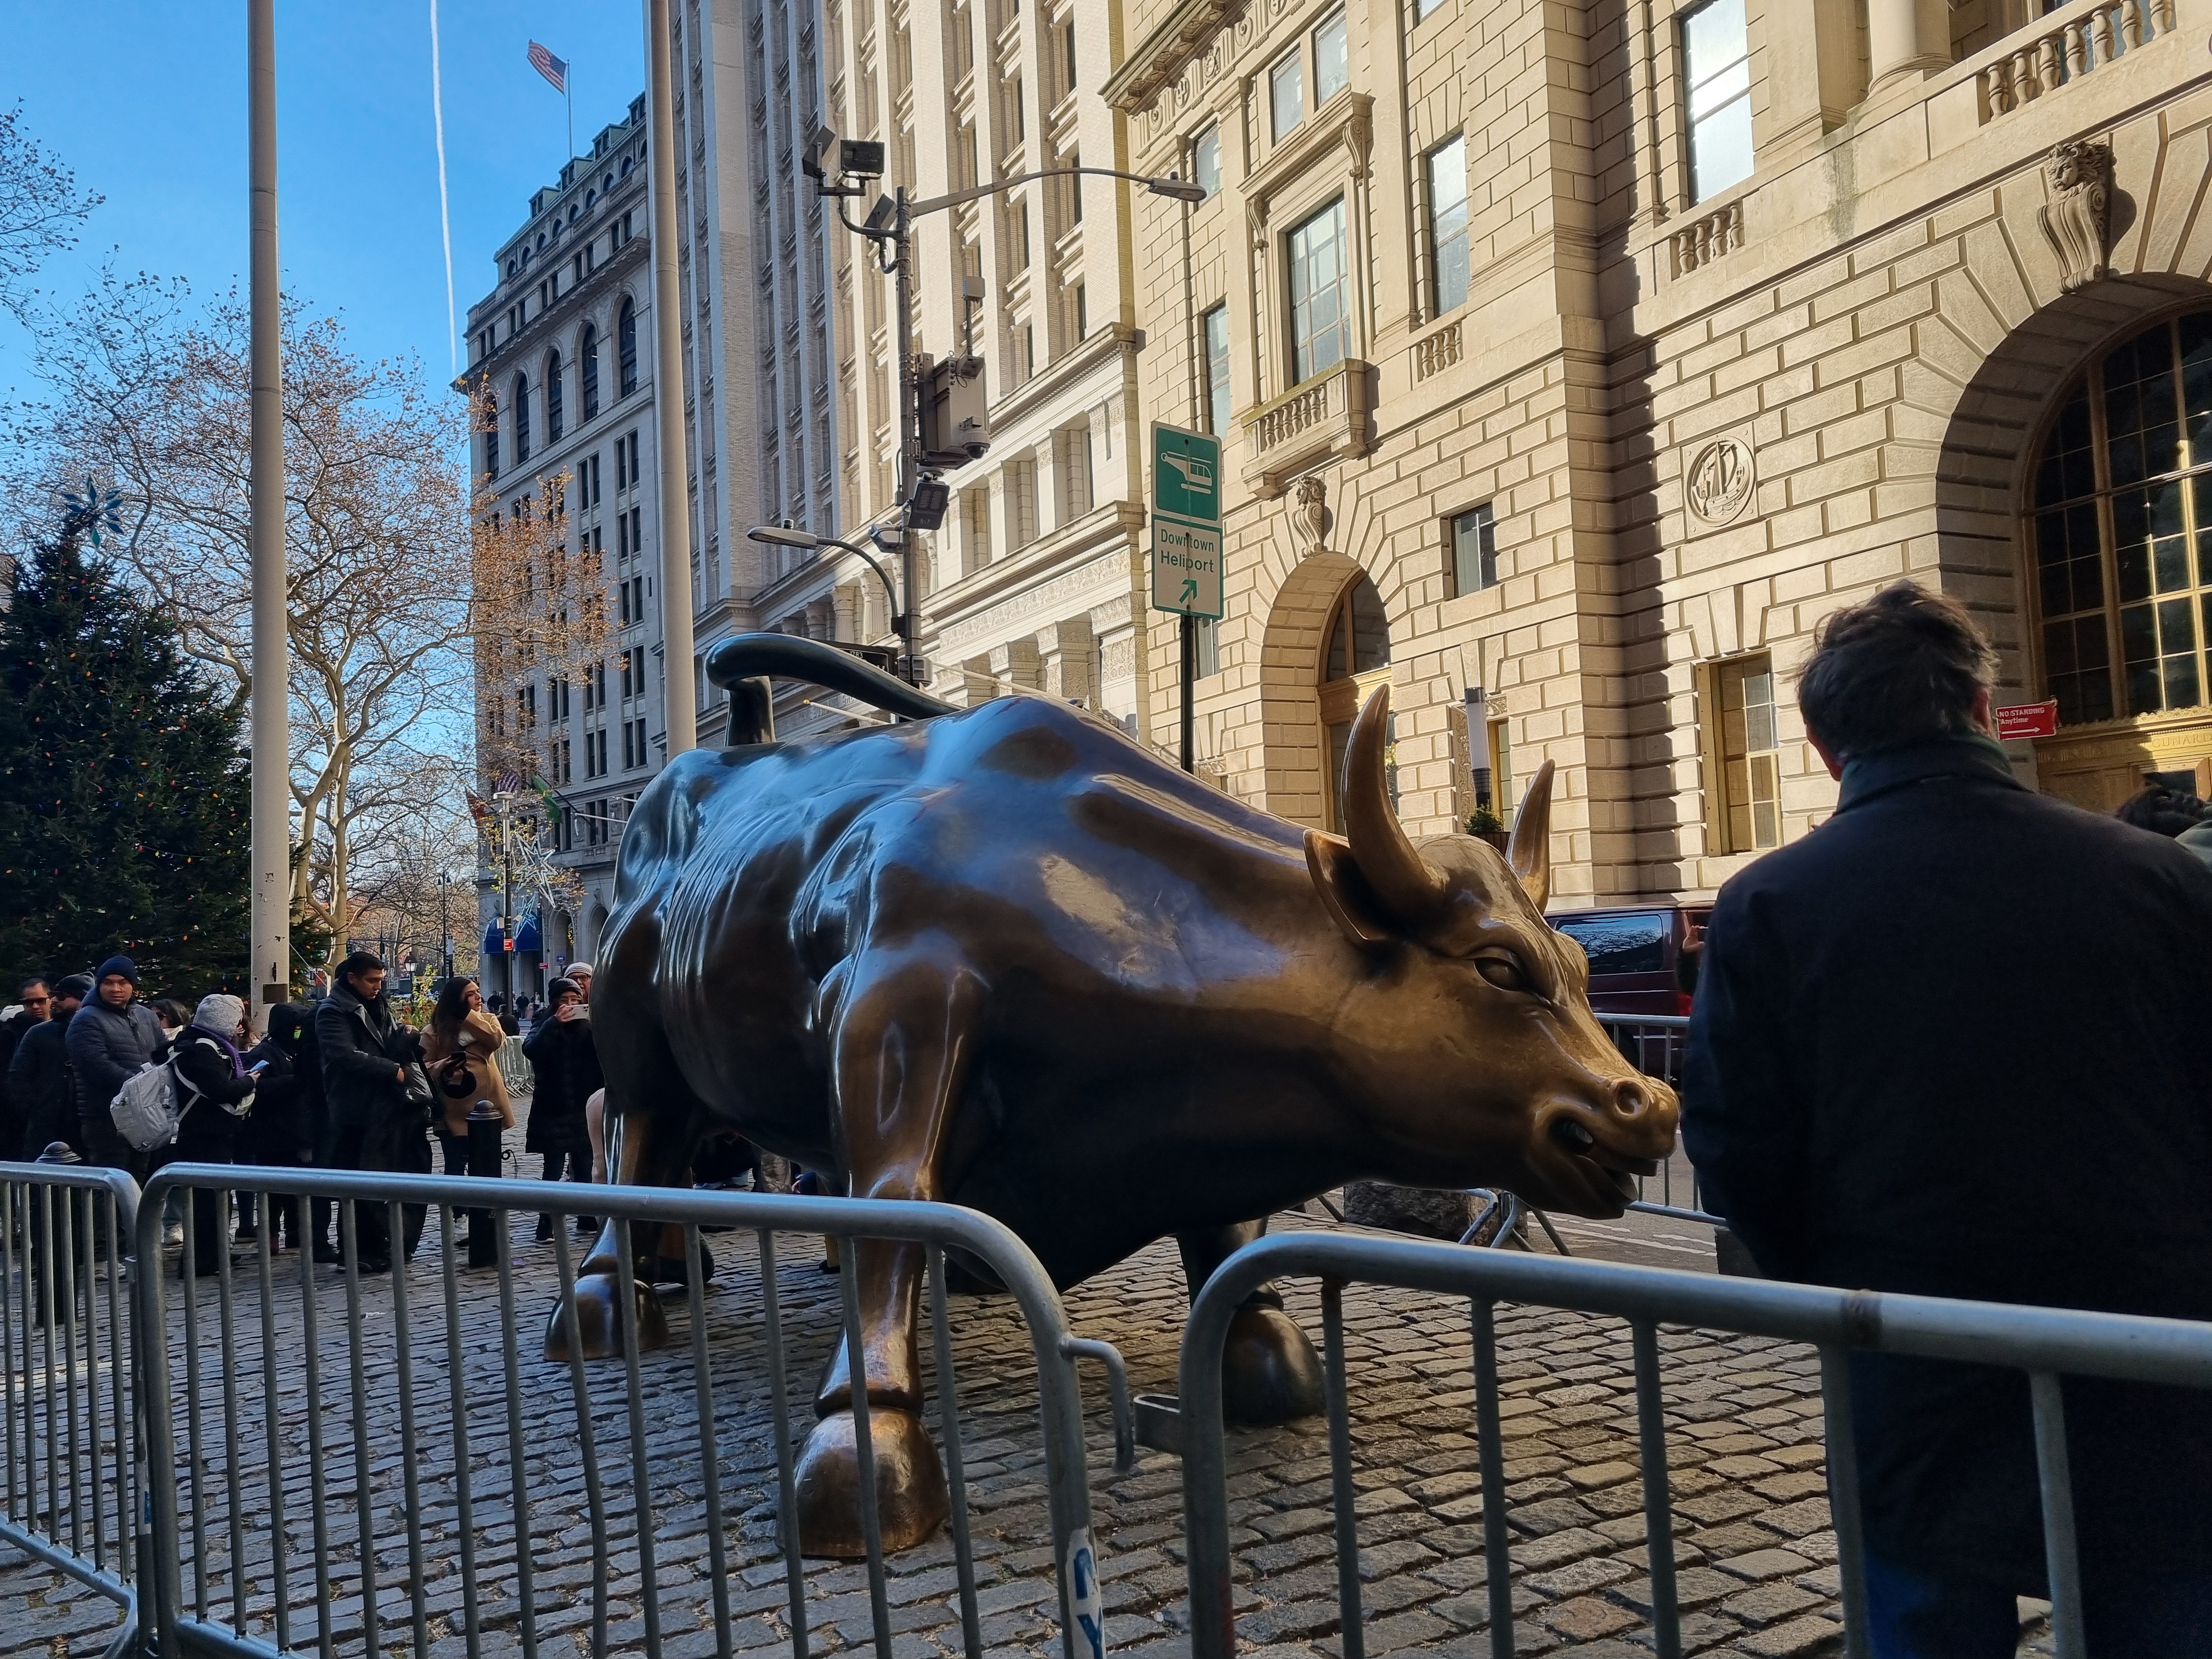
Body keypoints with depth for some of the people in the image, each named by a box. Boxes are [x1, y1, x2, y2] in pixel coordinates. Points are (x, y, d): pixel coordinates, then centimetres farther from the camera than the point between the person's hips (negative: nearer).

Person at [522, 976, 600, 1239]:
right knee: (554, 1170, -3)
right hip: (553, 1110, -2)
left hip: (584, 1109, 2)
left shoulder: (589, 1025, 8)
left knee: (586, 1168, 5)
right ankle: (546, 1226, 0)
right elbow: (530, 1050, -17)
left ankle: (588, 1221, 13)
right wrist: (555, 1022, -24)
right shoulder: (547, 1026, 3)